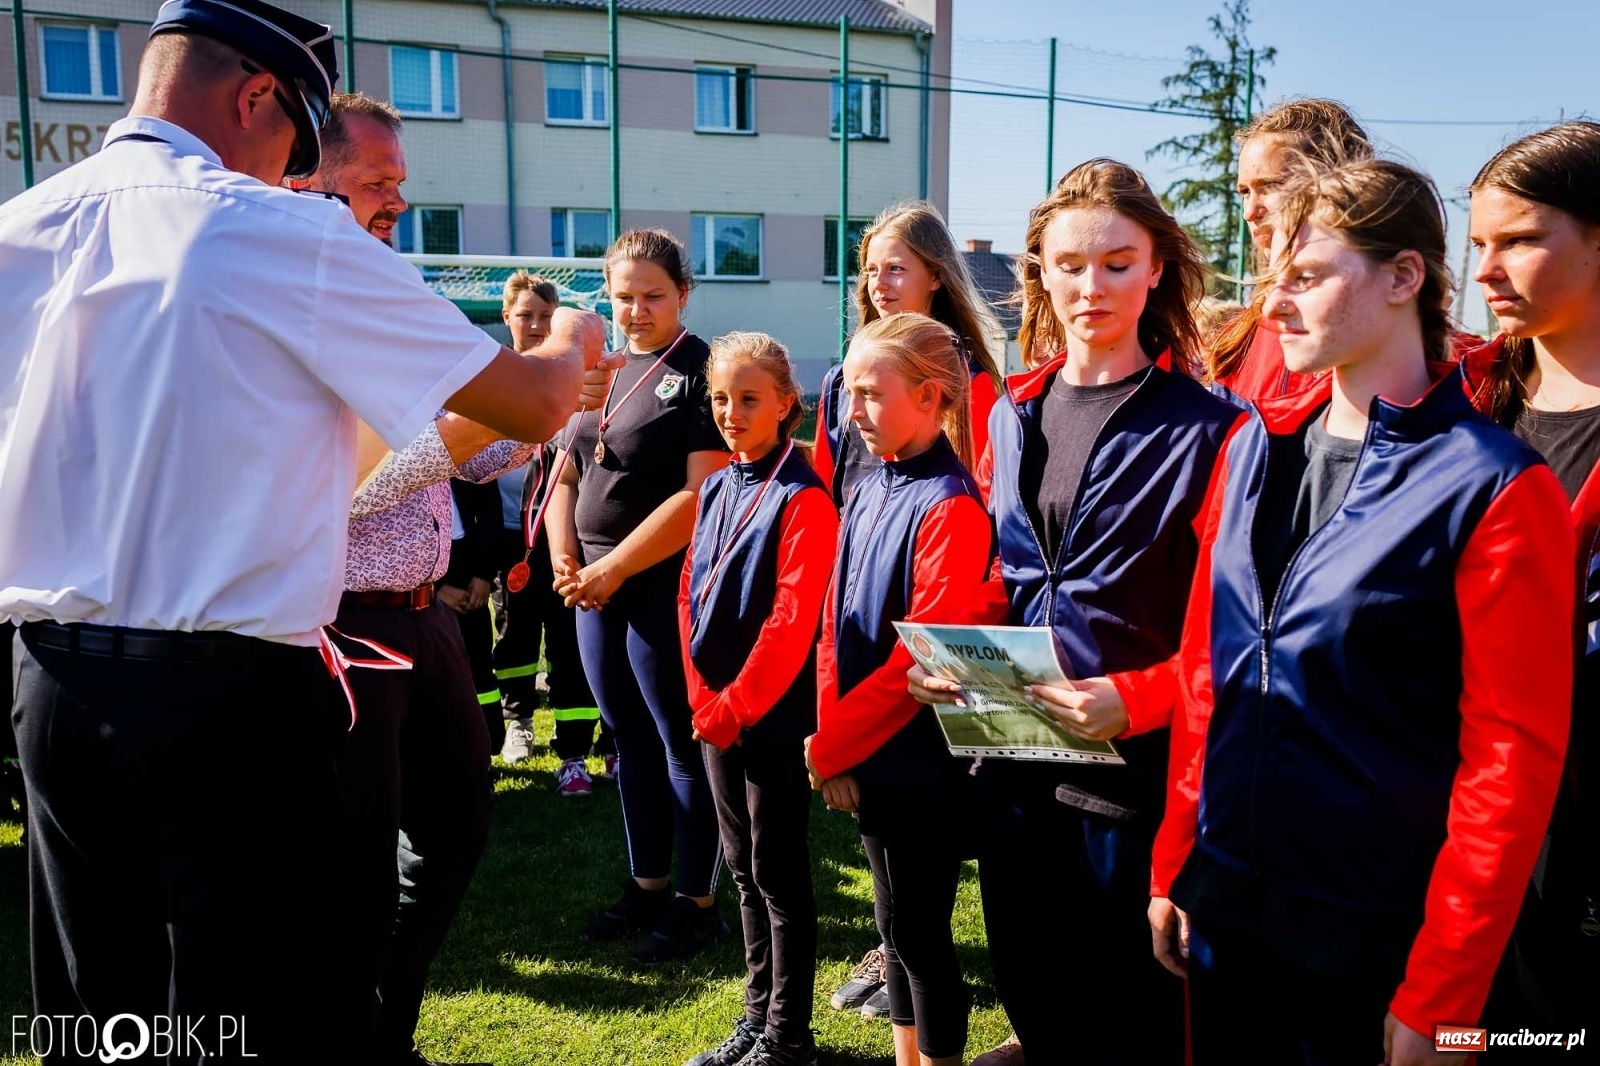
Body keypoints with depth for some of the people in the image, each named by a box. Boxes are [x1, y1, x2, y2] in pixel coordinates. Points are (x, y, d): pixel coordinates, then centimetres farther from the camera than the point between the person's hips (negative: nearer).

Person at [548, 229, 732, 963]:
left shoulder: (703, 373, -8)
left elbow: (702, 493, -17)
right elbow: (566, 475, 17)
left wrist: (614, 567, -16)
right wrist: (564, 559, 1)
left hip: (665, 586, -7)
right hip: (595, 589, 7)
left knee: (682, 743, 1)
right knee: (629, 739, 15)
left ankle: (697, 902, 14)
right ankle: (647, 884, 29)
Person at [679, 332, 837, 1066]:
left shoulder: (803, 498, -13)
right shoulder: (716, 489, 9)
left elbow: (793, 620, -19)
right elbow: (690, 594, 9)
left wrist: (737, 705, -16)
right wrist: (702, 696, 0)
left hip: (773, 714, -7)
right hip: (715, 713, 7)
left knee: (779, 871, 4)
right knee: (743, 868, 16)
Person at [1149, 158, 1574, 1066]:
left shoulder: (1499, 490, -13)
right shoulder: (1254, 447, 3)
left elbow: (1513, 754, -14)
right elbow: (1205, 668, 7)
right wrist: (1173, 863, 7)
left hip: (1376, 942, -4)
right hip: (1222, 907, 5)